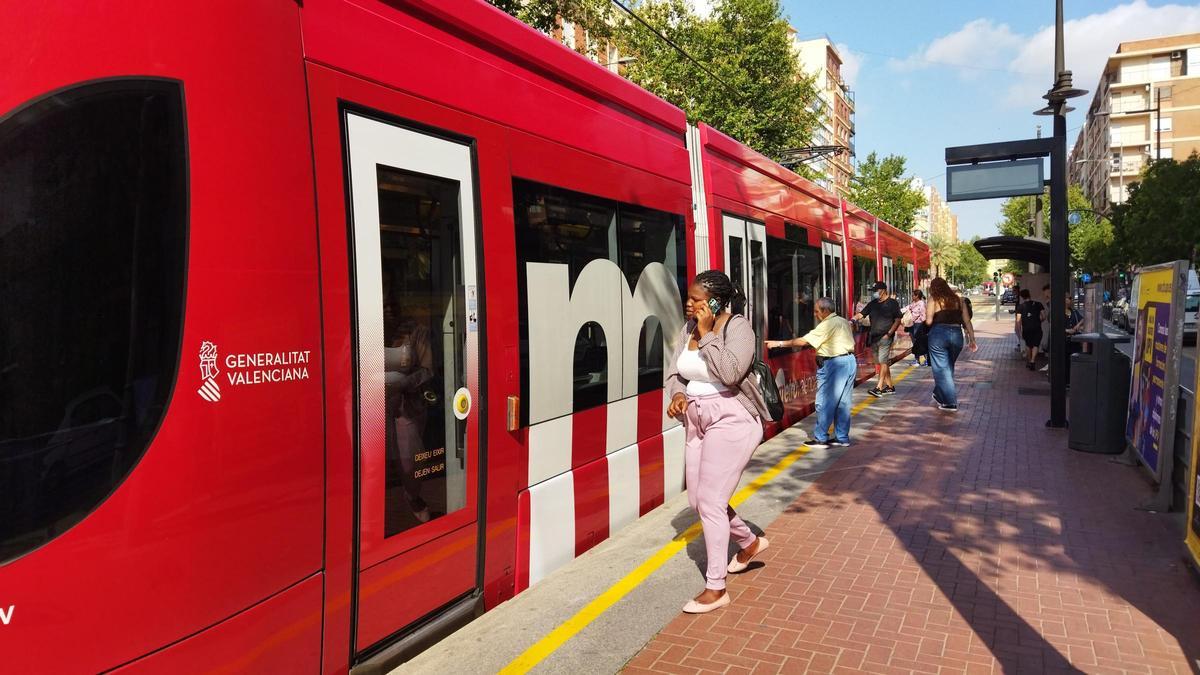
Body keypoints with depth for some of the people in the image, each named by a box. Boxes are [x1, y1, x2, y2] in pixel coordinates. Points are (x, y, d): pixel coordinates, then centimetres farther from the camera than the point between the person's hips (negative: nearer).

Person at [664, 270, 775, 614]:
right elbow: (674, 371, 12)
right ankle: (749, 542, 42)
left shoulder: (738, 327, -14)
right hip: (697, 420, 8)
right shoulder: (689, 328, 5)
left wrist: (707, 334, -22)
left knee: (710, 501, -7)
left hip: (731, 420, -8)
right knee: (698, 499, 15)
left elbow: (730, 373, -28)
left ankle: (716, 589, 8)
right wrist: (677, 394, -8)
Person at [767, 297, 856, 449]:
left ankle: (820, 439, 3)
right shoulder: (843, 322, 15)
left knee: (824, 402, -2)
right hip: (849, 361, 10)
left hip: (834, 363, -10)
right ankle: (842, 438, 16)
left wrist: (779, 343, -14)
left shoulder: (827, 325, -14)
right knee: (842, 403, 12)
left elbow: (803, 341, -17)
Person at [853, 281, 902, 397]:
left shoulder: (892, 303, -1)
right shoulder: (872, 304, 14)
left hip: (885, 337, -7)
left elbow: (898, 320, -3)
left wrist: (889, 333, -12)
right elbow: (861, 314, 7)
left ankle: (879, 388, -19)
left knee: (883, 361, -14)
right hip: (873, 337, 7)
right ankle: (890, 386, 20)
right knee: (880, 363, 10)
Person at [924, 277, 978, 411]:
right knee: (949, 367, 20)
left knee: (942, 369, 3)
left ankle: (950, 403, 0)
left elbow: (928, 321, -10)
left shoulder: (933, 300, -1)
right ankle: (939, 396, 35)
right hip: (957, 334, 5)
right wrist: (972, 339, 11)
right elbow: (967, 321, 8)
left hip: (939, 334, -5)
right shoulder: (957, 300, 11)